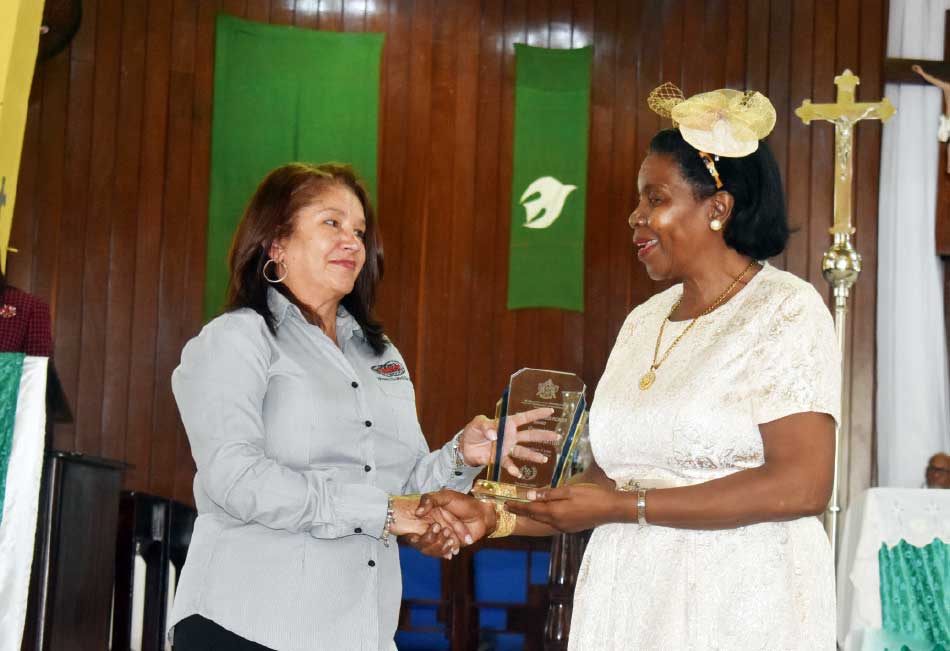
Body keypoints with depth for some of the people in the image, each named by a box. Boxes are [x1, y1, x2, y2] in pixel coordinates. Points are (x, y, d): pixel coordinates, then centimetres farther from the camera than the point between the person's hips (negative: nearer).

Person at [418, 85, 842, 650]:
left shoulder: (785, 309, -8)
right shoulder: (644, 322, 13)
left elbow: (803, 486, -18)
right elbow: (606, 478, 13)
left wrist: (627, 506, -17)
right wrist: (498, 519, -1)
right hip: (625, 601, 6)